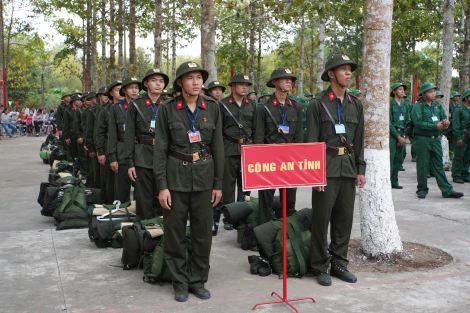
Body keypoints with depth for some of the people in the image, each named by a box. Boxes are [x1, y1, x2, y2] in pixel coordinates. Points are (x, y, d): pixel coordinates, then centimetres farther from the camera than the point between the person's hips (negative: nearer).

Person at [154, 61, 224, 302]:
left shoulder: (212, 108, 2)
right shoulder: (168, 109, -4)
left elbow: (218, 147, 4)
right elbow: (160, 149, -4)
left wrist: (218, 183, 1)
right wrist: (162, 185, -9)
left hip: (204, 175, 2)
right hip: (176, 175, -2)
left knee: (203, 230, 8)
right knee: (175, 231, 4)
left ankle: (198, 280, 23)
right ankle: (180, 282, 20)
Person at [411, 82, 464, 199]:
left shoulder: (437, 105, 13)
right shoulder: (418, 106, -6)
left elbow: (444, 117, 11)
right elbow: (418, 123, -17)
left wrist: (445, 122, -14)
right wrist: (436, 126, -18)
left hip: (436, 139, 5)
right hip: (422, 139, -5)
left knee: (438, 166, 9)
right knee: (422, 166, 2)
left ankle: (447, 190, 9)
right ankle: (422, 190, 13)